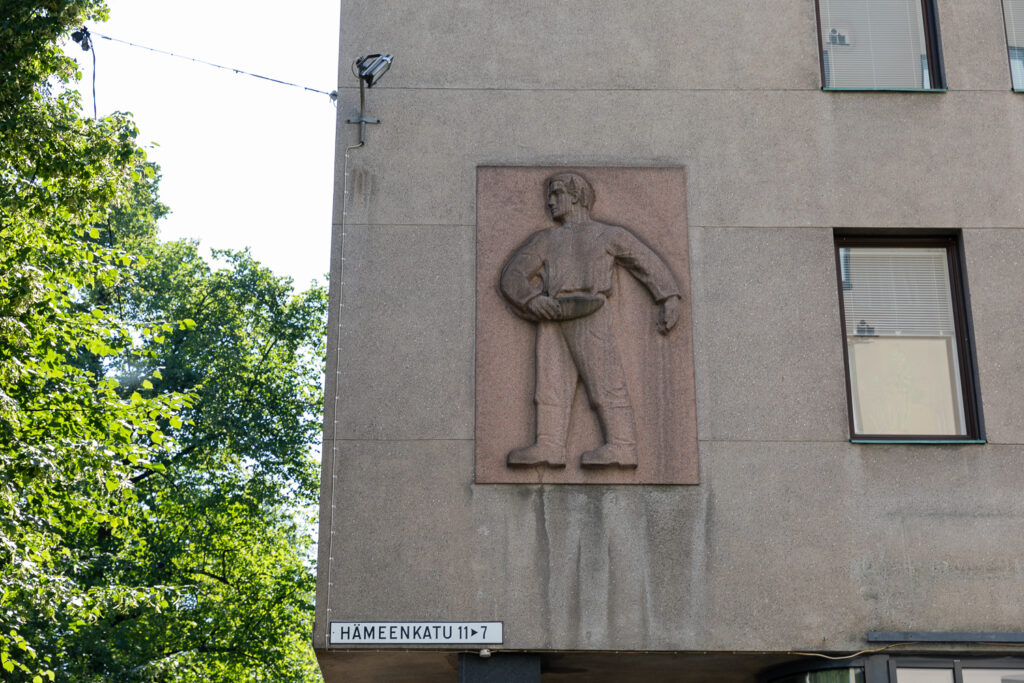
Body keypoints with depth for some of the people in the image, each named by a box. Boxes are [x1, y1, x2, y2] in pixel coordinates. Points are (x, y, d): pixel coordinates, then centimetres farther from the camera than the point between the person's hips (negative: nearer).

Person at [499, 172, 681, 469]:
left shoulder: (609, 234, 19)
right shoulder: (545, 240, 26)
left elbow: (650, 264, 17)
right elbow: (512, 277, 16)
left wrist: (669, 299, 4)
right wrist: (531, 301, -4)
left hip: (589, 314, -4)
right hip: (552, 320, 4)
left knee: (604, 381, -12)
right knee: (552, 381, -9)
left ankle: (621, 447, -19)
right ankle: (549, 448, -17)